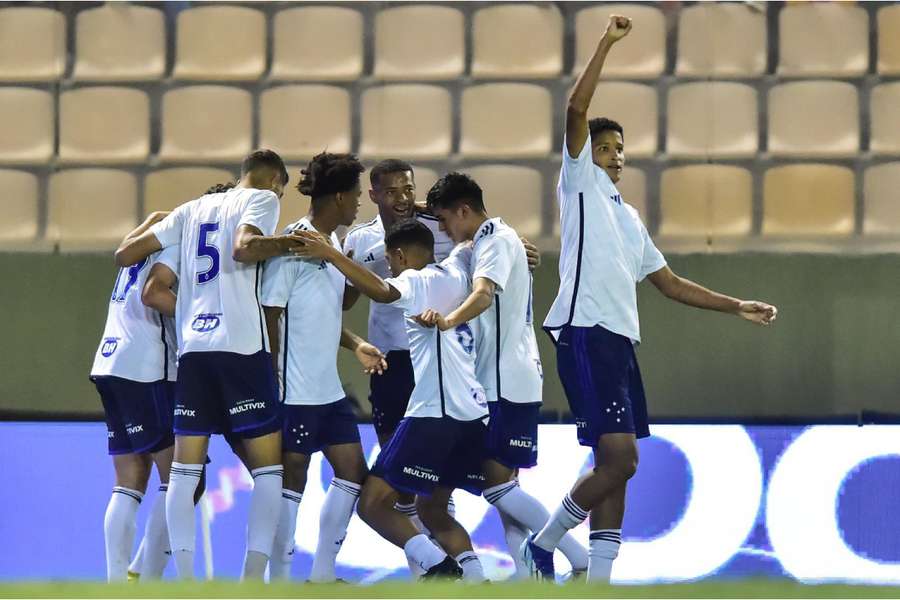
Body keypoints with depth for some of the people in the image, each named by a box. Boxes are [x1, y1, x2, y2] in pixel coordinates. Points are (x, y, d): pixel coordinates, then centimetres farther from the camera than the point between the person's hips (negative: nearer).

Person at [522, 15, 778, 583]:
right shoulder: (582, 185, 5)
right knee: (619, 457, -16)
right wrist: (607, 43, -10)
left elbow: (670, 283, 29)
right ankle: (544, 544, -1)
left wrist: (738, 306, 22)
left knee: (616, 467, 6)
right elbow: (577, 109, -9)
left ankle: (598, 583, 8)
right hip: (585, 332, -8)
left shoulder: (629, 217, 26)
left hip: (620, 340, 8)